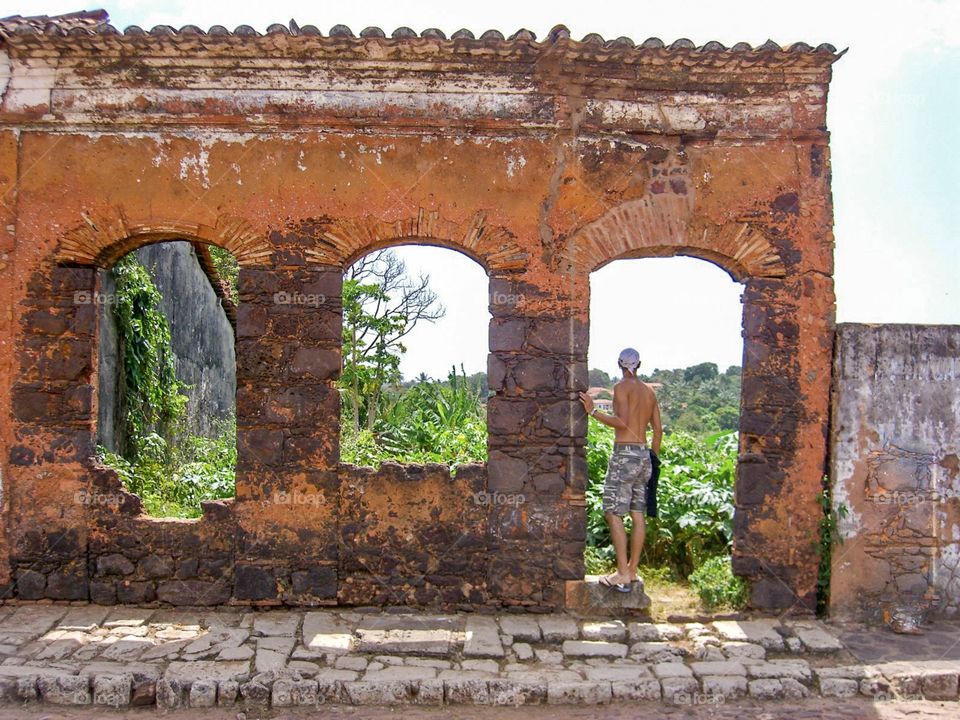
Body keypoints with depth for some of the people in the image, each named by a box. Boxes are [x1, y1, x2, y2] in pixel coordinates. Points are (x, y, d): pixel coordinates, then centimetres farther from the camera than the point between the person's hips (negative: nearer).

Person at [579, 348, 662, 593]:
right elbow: (658, 430, 16)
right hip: (644, 454, 8)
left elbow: (622, 422, -18)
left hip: (625, 453, -8)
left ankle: (623, 575, -9)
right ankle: (632, 570, 16)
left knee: (613, 513, -5)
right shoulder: (649, 391, 16)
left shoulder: (622, 387, -6)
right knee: (638, 514, 10)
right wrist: (653, 458, 24)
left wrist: (593, 411, -13)